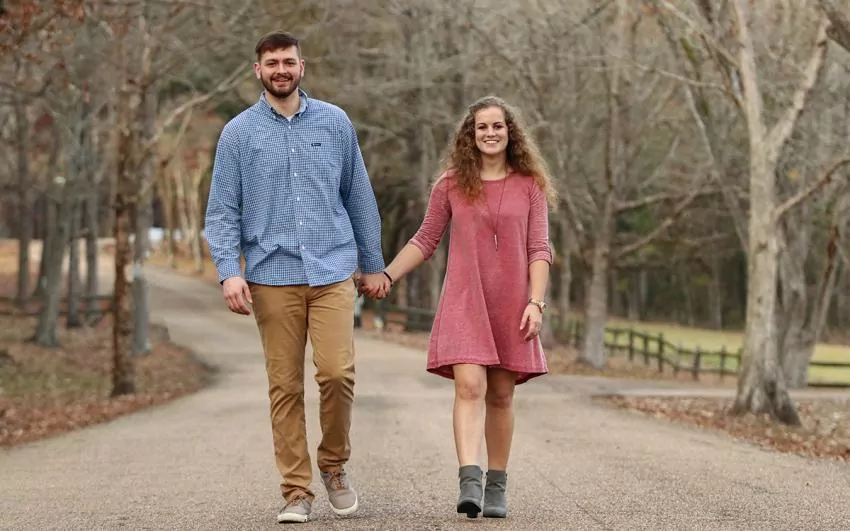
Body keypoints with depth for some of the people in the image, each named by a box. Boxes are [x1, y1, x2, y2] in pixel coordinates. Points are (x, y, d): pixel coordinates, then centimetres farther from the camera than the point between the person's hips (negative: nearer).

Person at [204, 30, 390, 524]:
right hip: (272, 276, 0)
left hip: (333, 271, 0)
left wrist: (373, 262, 14)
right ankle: (297, 491, 8)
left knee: (337, 372, -10)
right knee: (285, 386, 1)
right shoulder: (239, 133, 5)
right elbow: (222, 211, 2)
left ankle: (334, 464, 14)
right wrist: (229, 272, -10)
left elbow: (359, 196, 14)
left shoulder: (335, 122, 9)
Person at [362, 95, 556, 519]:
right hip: (464, 303, -1)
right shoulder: (451, 184, 4)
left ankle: (496, 485, 17)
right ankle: (470, 482, -24)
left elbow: (539, 249, 2)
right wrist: (385, 276, 3)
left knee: (501, 395, 7)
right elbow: (425, 241, 10)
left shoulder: (529, 185, 4)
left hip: (511, 305, 1)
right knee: (469, 387, -16)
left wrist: (536, 302, -8)